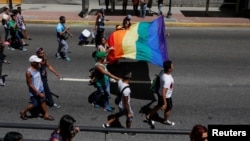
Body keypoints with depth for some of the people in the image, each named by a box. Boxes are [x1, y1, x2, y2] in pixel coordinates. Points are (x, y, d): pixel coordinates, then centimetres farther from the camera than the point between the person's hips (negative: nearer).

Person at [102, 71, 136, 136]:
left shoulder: (120, 81, -16)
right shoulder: (126, 90, -40)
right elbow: (126, 103, -28)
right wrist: (128, 113, -15)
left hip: (120, 104, 7)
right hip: (125, 106, -7)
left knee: (119, 114, 33)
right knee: (130, 117, 22)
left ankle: (107, 124, 43)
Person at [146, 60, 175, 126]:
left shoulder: (162, 72, -14)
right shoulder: (167, 80, -40)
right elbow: (163, 93, -36)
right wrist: (165, 103, -27)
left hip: (160, 93, 7)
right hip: (166, 97, -7)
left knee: (159, 105, 30)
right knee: (169, 108, 21)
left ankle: (149, 116, 43)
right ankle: (165, 120, 47)